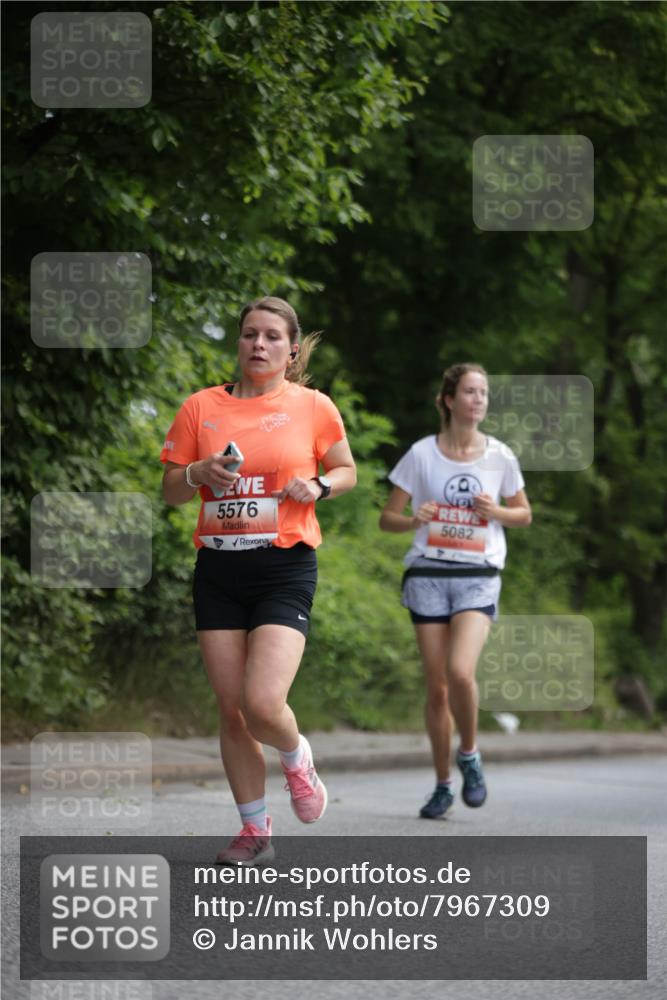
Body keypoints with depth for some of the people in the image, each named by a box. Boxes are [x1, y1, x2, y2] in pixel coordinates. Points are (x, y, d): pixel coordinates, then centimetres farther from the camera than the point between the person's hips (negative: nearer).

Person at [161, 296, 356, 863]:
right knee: (231, 710, 3)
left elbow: (347, 470, 15)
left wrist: (318, 486, -6)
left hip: (286, 568, -3)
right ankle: (255, 829, 17)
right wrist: (200, 473, -10)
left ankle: (297, 758, 17)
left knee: (263, 705, -18)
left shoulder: (313, 407, 2)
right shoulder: (202, 407, 6)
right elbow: (171, 491, 11)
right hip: (218, 571, 3)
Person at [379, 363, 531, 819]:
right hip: (429, 575, 1)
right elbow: (387, 518, 4)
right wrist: (414, 520, -18)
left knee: (460, 673, -22)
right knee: (437, 687, 2)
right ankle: (443, 784, 16)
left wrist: (495, 511, -6)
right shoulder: (422, 454, -1)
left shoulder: (500, 457, 2)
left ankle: (470, 755, 4)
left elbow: (524, 514, 15)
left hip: (478, 578, -1)